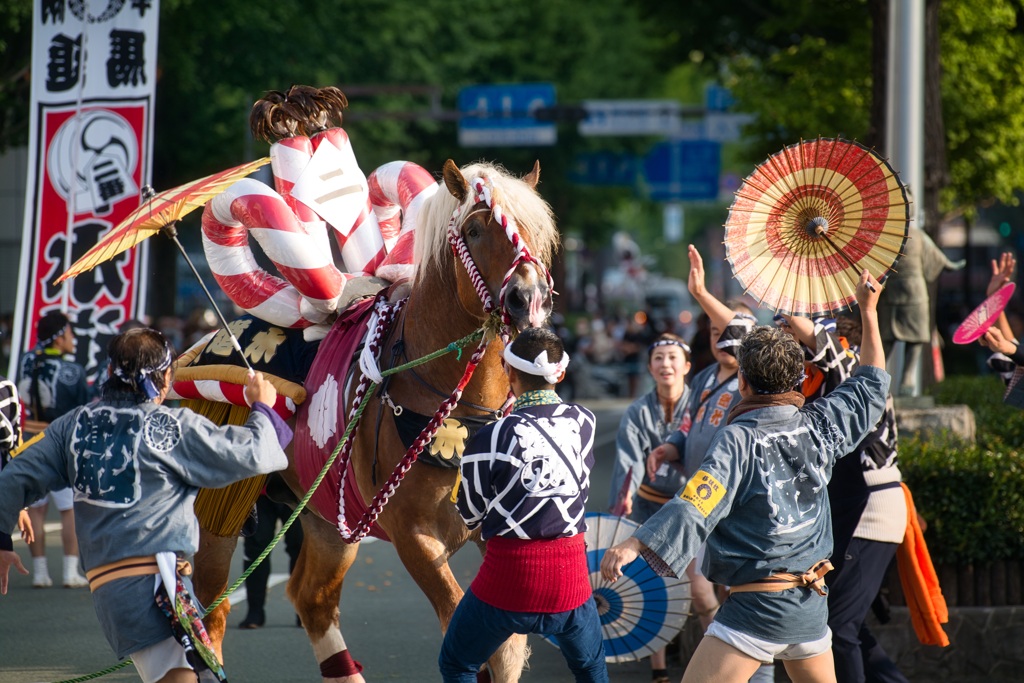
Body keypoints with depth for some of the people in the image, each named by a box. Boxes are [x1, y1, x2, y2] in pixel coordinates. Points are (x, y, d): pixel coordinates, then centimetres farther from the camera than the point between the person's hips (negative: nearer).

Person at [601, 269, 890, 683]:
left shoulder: (739, 439, -13)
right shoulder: (819, 427, 5)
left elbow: (697, 507, -25)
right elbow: (870, 387, 23)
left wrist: (635, 545, -33)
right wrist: (868, 311, 29)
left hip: (757, 606, -7)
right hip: (812, 603, 7)